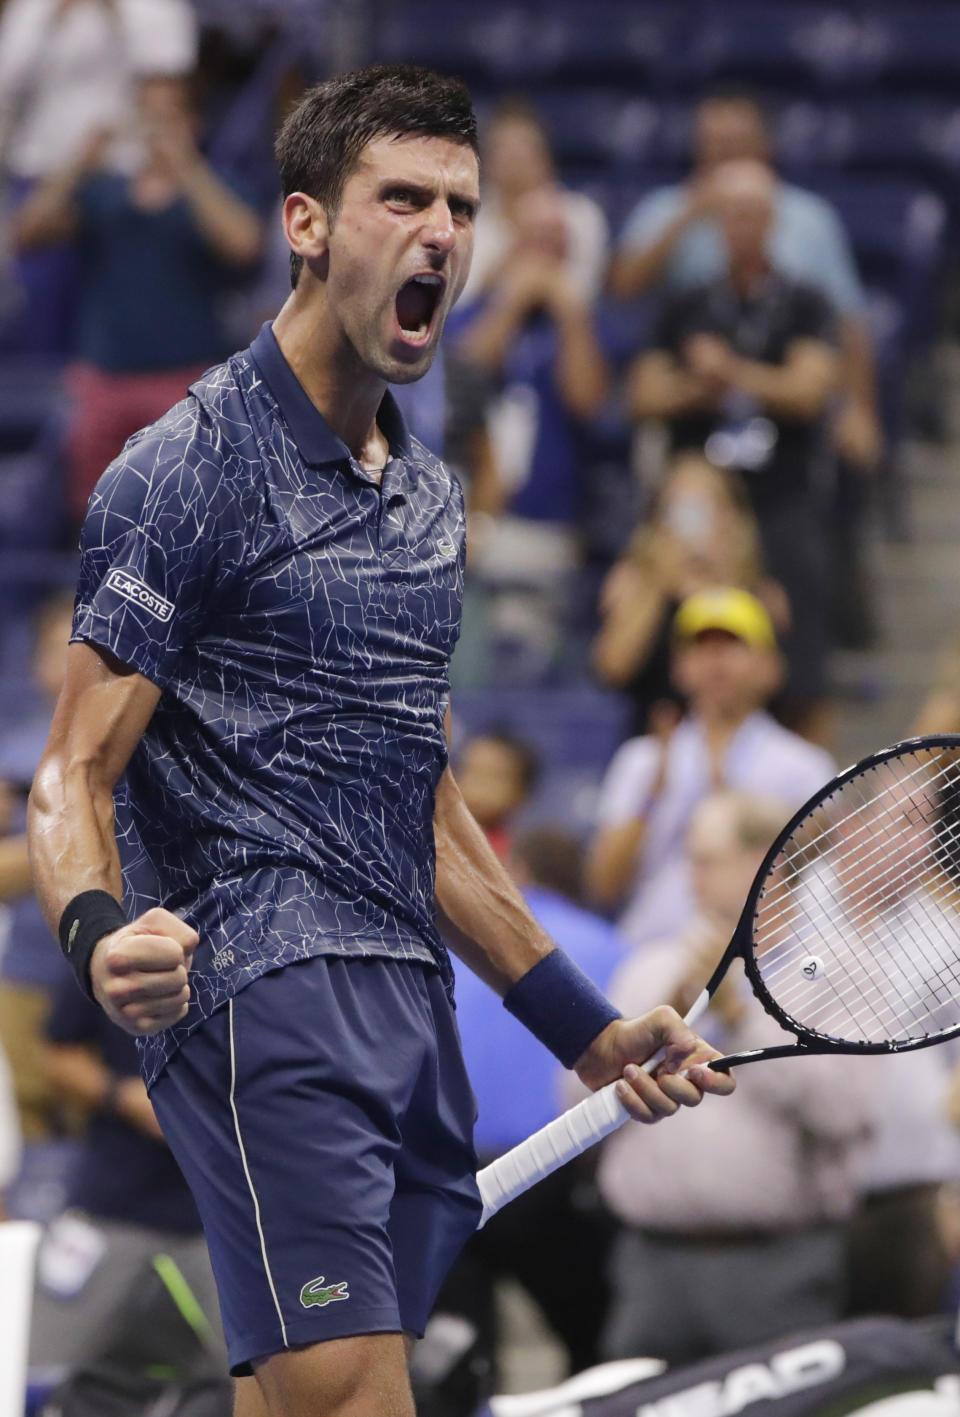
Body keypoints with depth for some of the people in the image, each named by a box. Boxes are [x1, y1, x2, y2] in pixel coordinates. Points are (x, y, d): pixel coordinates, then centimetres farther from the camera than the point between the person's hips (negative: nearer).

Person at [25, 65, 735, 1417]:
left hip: (409, 1002, 8)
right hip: (258, 989, -8)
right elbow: (73, 777, -8)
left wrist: (582, 1025, 26)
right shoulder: (186, 468, -4)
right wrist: (98, 927, -30)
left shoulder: (429, 494, 21)